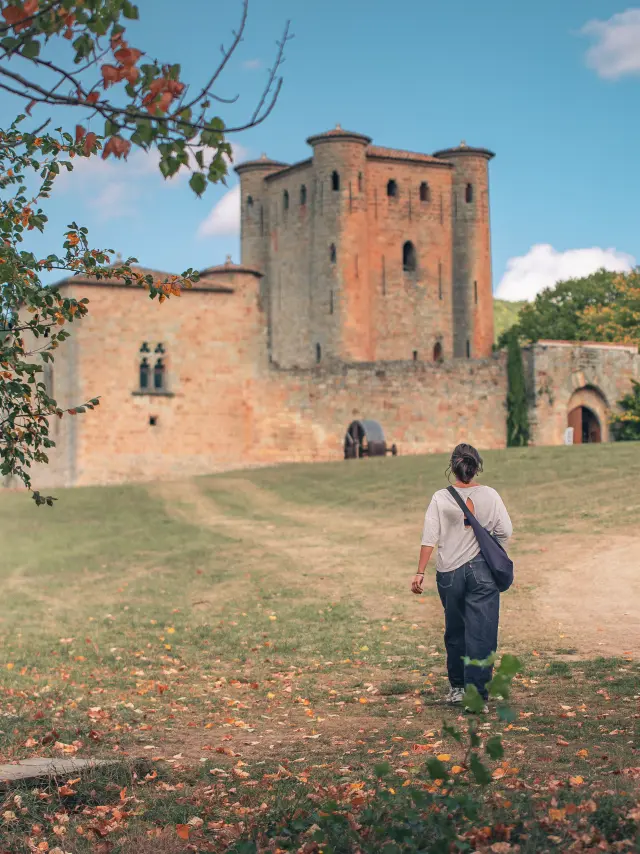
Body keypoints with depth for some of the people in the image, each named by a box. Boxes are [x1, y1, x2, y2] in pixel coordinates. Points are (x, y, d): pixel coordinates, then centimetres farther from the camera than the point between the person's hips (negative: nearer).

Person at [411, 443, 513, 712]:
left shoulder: (440, 498, -4)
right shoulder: (490, 495, -3)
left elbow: (429, 538, -7)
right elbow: (505, 531, -1)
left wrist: (420, 572, -3)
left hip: (449, 573, 1)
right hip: (481, 570, -1)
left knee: (454, 631, 17)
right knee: (481, 634, -1)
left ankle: (457, 687, 29)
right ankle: (477, 695, -6)